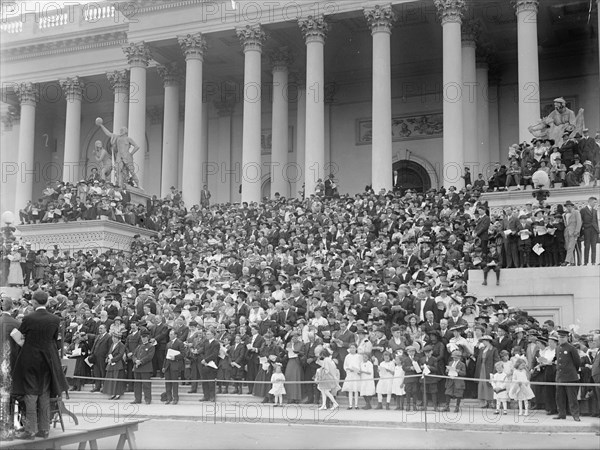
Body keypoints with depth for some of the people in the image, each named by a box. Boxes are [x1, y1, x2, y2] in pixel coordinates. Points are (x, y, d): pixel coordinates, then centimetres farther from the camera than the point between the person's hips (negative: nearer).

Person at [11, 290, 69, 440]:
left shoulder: (28, 319, -15)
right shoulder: (55, 320, -6)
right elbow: (55, 340, 4)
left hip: (30, 360, -3)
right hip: (48, 360, 3)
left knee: (31, 395, 4)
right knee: (45, 396, 12)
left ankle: (30, 430, 6)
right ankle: (44, 429, 17)